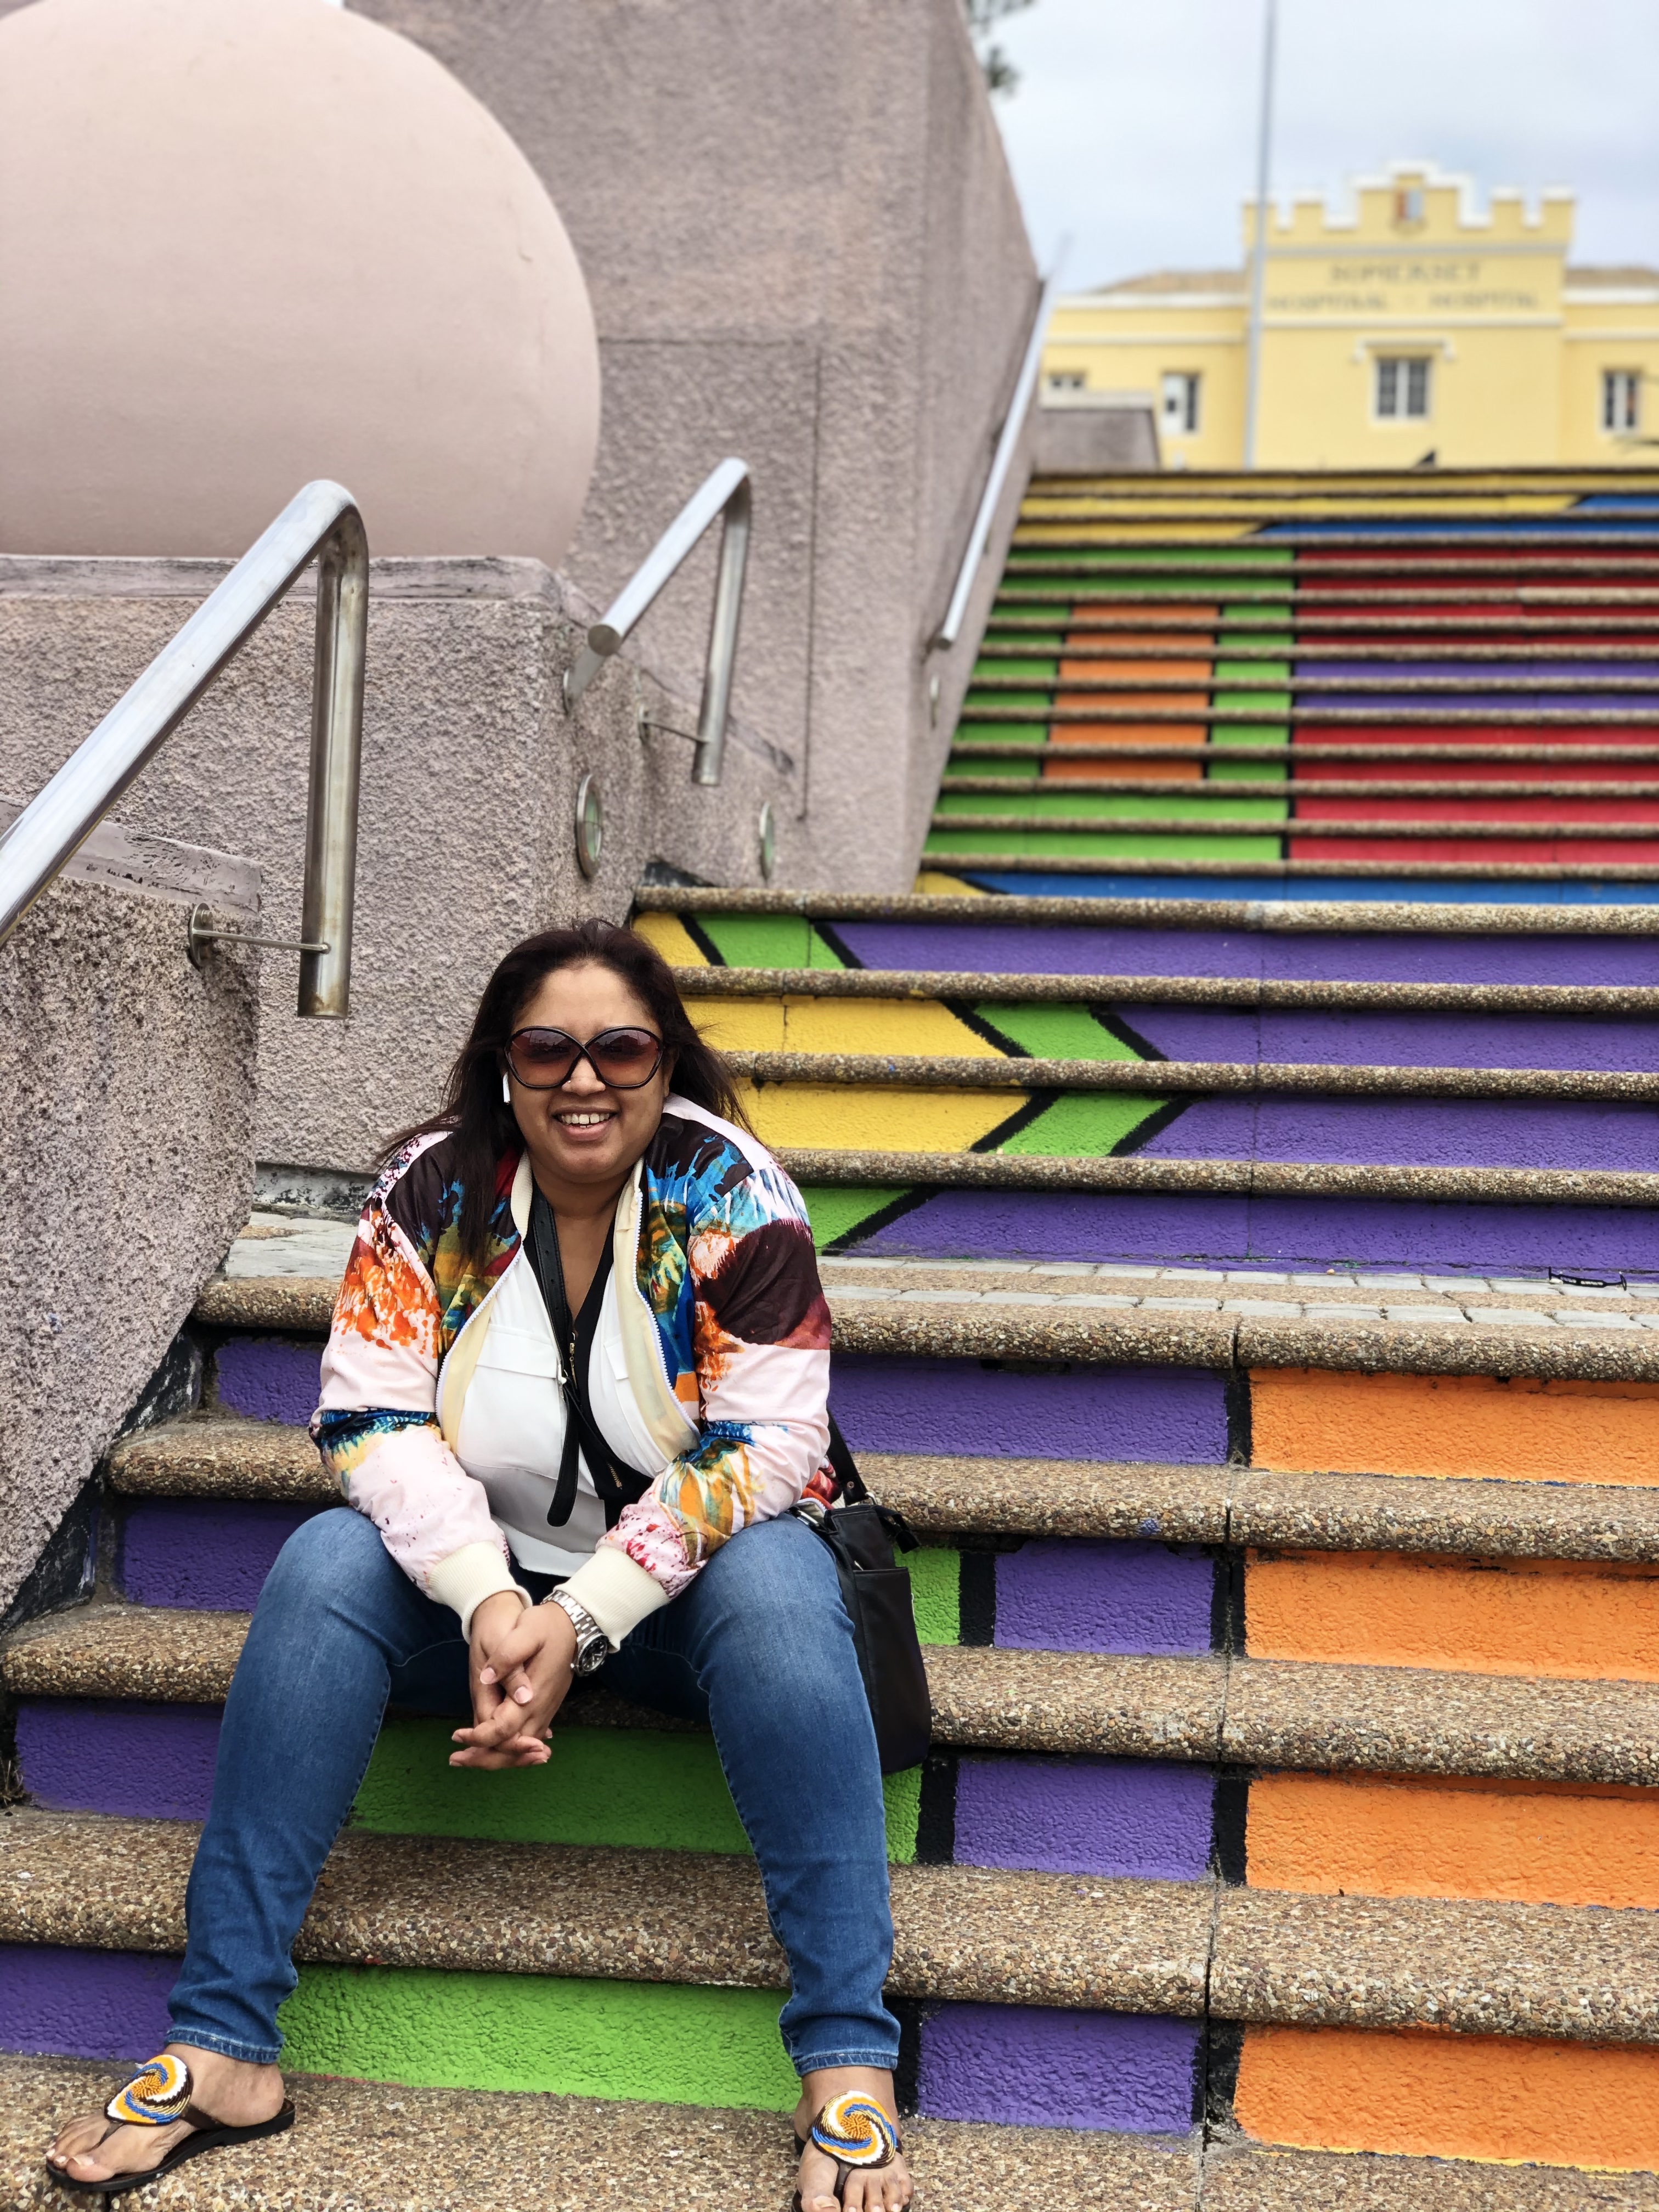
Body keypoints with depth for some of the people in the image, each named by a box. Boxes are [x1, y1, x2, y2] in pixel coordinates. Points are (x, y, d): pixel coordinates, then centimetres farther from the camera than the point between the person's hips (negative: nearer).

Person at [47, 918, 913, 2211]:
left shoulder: (731, 1194, -13)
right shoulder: (432, 1188, -7)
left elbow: (768, 1447, -18)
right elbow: (373, 1417, -12)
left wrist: (583, 1620, -27)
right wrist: (487, 1601, -28)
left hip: (679, 1584, -2)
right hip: (482, 1576, 2)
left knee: (779, 1597, -34)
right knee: (325, 1568, -25)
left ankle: (850, 2076, -34)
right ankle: (224, 2050, -23)